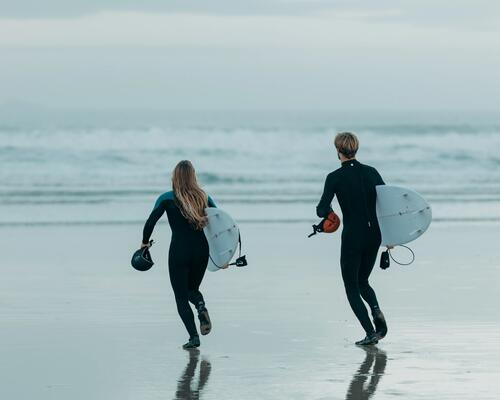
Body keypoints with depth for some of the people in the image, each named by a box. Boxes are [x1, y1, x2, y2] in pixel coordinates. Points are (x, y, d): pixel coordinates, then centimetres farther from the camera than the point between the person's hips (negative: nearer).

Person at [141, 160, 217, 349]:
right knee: (192, 289, 24)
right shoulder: (203, 197, 6)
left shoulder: (167, 199, -4)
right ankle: (201, 307, -11)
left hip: (179, 251, -3)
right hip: (201, 249, 4)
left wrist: (145, 242, 3)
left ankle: (193, 336, -10)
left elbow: (151, 221, -14)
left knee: (181, 297, 6)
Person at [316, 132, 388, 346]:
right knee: (362, 281, 23)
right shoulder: (371, 172, 3)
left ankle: (370, 332, -4)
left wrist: (327, 210, 11)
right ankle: (376, 310, -6)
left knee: (352, 287, 9)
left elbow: (322, 211, -13)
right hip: (374, 234, 5)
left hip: (352, 236, -5)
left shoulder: (335, 178, -10)